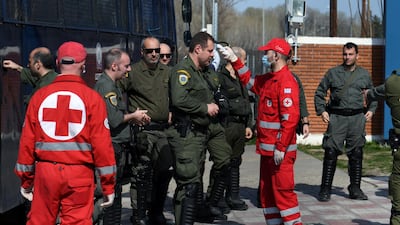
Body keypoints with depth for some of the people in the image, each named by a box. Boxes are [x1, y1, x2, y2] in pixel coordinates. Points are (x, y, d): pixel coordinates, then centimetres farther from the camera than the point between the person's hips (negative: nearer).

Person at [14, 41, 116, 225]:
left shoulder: (40, 96, 3)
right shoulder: (92, 97, -5)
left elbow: (27, 140, 4)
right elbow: (101, 142, -7)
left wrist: (26, 180, 15)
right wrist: (108, 185, 1)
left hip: (45, 171, 2)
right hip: (79, 174, -2)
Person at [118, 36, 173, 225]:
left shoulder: (167, 72, 12)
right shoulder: (133, 72, -6)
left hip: (164, 129, 6)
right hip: (144, 130, -6)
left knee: (165, 171, 8)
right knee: (142, 174, -5)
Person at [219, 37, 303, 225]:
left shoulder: (286, 81, -15)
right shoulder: (268, 79, 14)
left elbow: (290, 118, -22)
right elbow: (249, 81, 34)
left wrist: (281, 148, -22)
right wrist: (234, 60, 27)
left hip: (280, 150, -10)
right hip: (267, 148, 10)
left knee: (283, 191, -9)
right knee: (267, 193, 13)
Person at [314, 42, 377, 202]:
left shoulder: (364, 74, 12)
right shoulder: (333, 73, 5)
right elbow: (319, 92, 10)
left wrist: (371, 110, 10)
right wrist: (321, 111, -1)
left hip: (357, 118, 2)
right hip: (337, 117, -2)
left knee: (356, 154, 6)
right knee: (331, 153, -7)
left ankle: (355, 189, 16)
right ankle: (325, 190, 0)